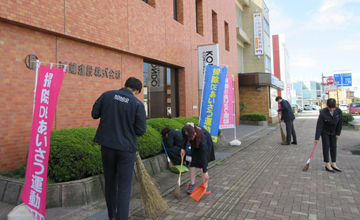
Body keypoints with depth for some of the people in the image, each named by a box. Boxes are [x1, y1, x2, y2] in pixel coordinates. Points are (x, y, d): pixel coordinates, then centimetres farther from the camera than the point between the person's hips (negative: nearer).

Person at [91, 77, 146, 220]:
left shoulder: (107, 95, -2)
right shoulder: (137, 104, -11)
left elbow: (94, 114, 6)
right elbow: (141, 130, -9)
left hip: (107, 146, 4)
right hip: (126, 148, -4)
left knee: (110, 183, 20)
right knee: (124, 187, 7)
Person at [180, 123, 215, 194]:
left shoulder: (202, 137, -43)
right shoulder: (185, 130, -30)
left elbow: (204, 154, -40)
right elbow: (184, 139, -2)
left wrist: (205, 171, -38)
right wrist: (183, 148, -14)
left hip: (206, 143, -5)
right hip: (195, 144, 5)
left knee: (202, 164, -14)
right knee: (193, 163, -3)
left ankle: (206, 187, -7)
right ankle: (192, 185, 9)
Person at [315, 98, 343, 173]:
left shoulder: (339, 111, -16)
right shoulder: (323, 112, -26)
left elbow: (340, 123, -2)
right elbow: (319, 125, -24)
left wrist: (338, 134, -2)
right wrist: (317, 138, -24)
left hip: (333, 132, 4)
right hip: (325, 132, -4)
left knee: (333, 147, 7)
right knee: (326, 147, -3)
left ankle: (334, 164, 16)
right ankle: (327, 165, 5)